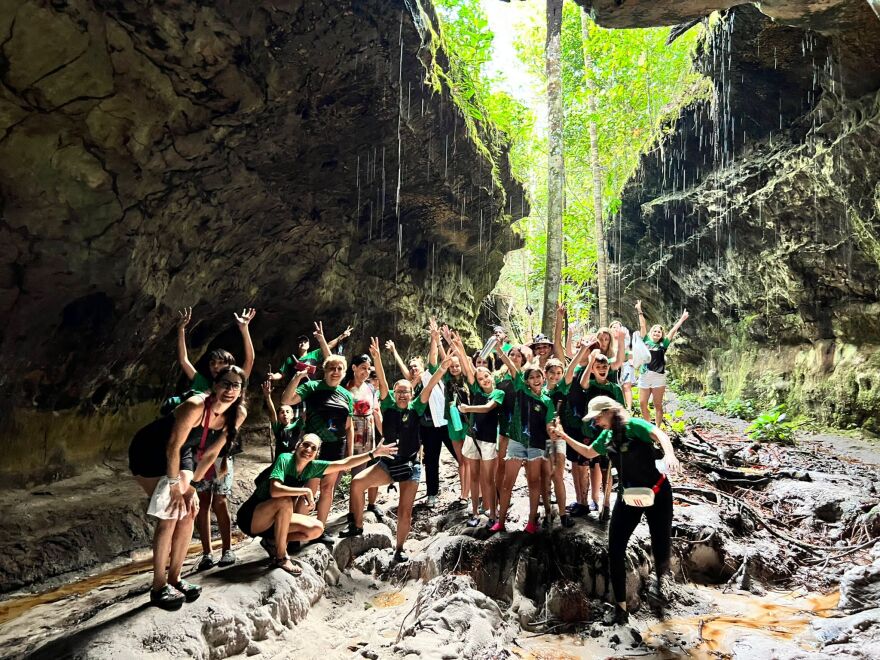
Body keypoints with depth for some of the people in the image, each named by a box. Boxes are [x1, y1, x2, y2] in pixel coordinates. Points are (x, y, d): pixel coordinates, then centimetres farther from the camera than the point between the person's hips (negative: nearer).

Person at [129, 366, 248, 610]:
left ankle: (174, 578, 15)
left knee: (188, 514, 0)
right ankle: (158, 587, -1)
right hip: (149, 451, -6)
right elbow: (173, 447, -27)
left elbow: (211, 453, -6)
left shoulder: (238, 414, -15)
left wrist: (191, 485, -7)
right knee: (170, 515, -13)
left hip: (180, 455, 6)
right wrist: (175, 486, -20)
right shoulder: (195, 406, -34)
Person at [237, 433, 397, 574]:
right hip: (251, 517, -6)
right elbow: (275, 490, -37)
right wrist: (306, 491, -29)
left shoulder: (311, 467, -4)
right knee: (285, 501, -34)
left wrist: (374, 453, -5)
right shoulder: (285, 459, -22)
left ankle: (273, 541, 6)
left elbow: (344, 463, -3)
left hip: (273, 520, 6)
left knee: (317, 528, -7)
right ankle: (280, 557, -19)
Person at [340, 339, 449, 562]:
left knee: (405, 511, -1)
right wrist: (377, 359, -28)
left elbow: (428, 388, -16)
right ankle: (357, 525, 2)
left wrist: (442, 368, -31)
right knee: (357, 483, -17)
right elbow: (382, 383, -14)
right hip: (388, 462, 1)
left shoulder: (415, 409, -4)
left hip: (410, 465, -1)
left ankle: (399, 550, 19)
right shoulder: (389, 406, -2)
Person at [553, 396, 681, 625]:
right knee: (615, 550, -2)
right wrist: (564, 436, 15)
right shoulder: (606, 436, 7)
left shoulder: (633, 426, -15)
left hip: (657, 493, -6)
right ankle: (620, 606, 12)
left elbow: (660, 435, -31)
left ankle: (660, 579, 39)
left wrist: (669, 454, -52)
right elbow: (589, 452, 23)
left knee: (661, 550, 1)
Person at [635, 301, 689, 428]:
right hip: (644, 377, 2)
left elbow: (673, 330, 6)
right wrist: (640, 311, 15)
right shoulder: (646, 341, 10)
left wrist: (682, 319, 6)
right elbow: (642, 326, 12)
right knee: (642, 404, 4)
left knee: (658, 405, 3)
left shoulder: (663, 344, 6)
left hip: (658, 377, -2)